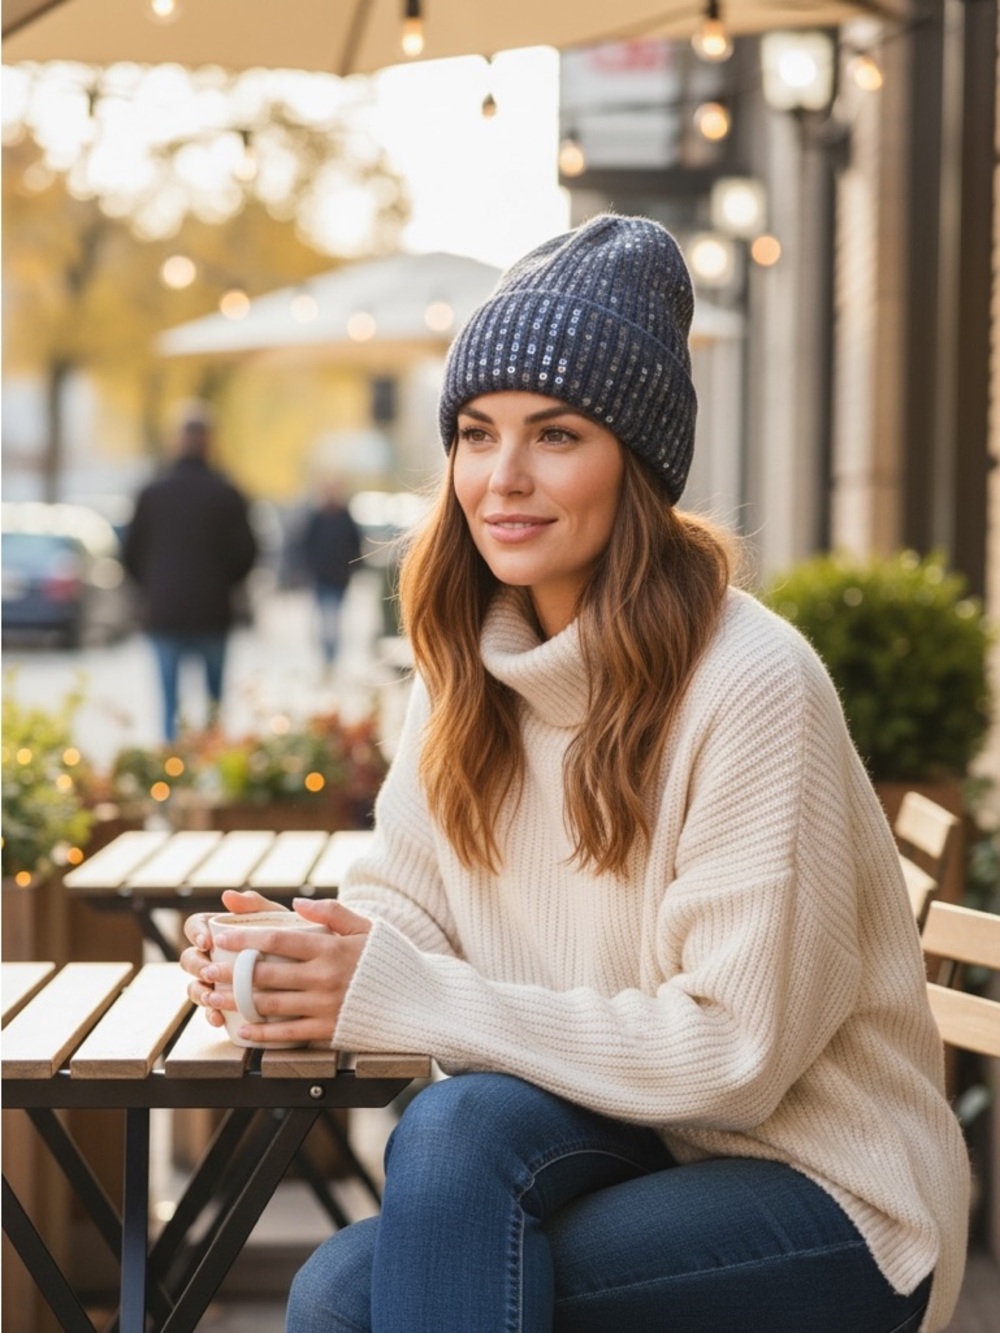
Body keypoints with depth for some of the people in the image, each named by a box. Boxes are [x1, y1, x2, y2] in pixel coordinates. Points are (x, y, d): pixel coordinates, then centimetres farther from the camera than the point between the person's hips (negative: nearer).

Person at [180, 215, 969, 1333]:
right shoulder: (465, 671, 4)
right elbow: (406, 904, 7)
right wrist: (282, 957, -18)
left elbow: (734, 1052, -20)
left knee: (460, 1125, -28)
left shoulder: (752, 684, -19)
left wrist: (401, 996, -23)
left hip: (823, 1196, -5)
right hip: (617, 1146, 5)